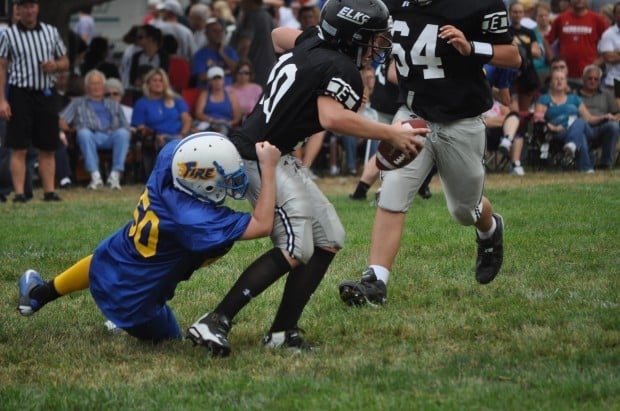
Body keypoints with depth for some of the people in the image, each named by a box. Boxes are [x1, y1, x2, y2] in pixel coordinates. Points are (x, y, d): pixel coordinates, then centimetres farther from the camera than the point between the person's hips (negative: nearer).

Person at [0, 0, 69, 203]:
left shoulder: (51, 32, 11)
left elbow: (65, 62, 17)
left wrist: (55, 65, -7)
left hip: (45, 95, 4)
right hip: (20, 95, -4)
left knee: (48, 148, 4)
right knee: (19, 148, -5)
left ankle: (49, 191, 9)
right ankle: (19, 192, -5)